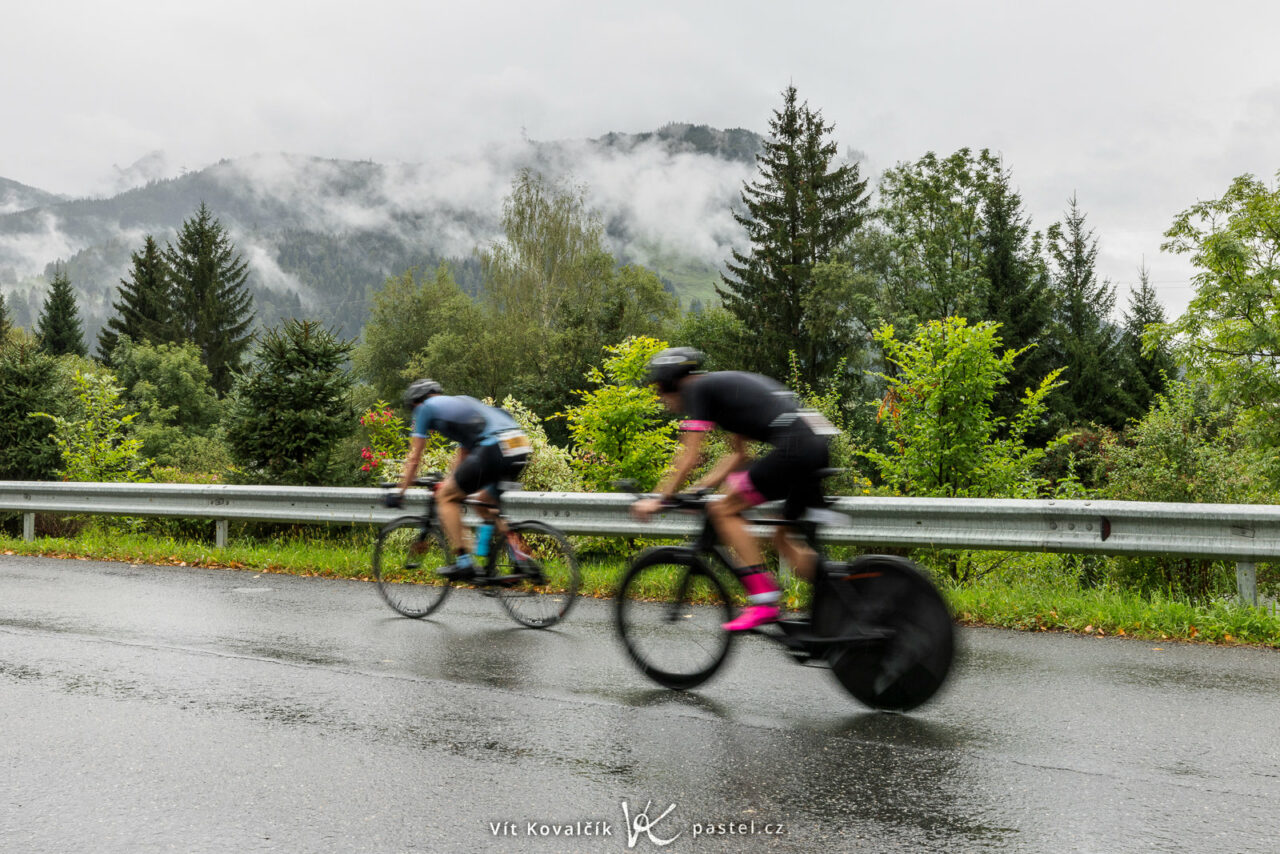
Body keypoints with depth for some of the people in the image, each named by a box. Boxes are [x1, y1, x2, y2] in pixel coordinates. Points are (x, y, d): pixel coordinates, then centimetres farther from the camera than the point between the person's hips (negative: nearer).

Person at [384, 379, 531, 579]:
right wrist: (449, 483, 49)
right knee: (485, 501, 28)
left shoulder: (427, 407, 15)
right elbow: (463, 455, 41)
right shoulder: (463, 400, 36)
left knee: (446, 497, 10)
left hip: (494, 449, -8)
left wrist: (399, 491, 27)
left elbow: (414, 457, 18)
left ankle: (464, 562, 5)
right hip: (522, 448, 8)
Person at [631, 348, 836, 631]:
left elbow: (689, 457, -4)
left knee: (724, 511, -1)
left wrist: (658, 498, 3)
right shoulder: (728, 384, 29)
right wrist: (699, 488, 26)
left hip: (794, 446, -9)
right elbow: (738, 454, 30)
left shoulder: (697, 390, 3)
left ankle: (764, 601, -7)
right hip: (820, 446, 10)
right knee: (785, 537, 18)